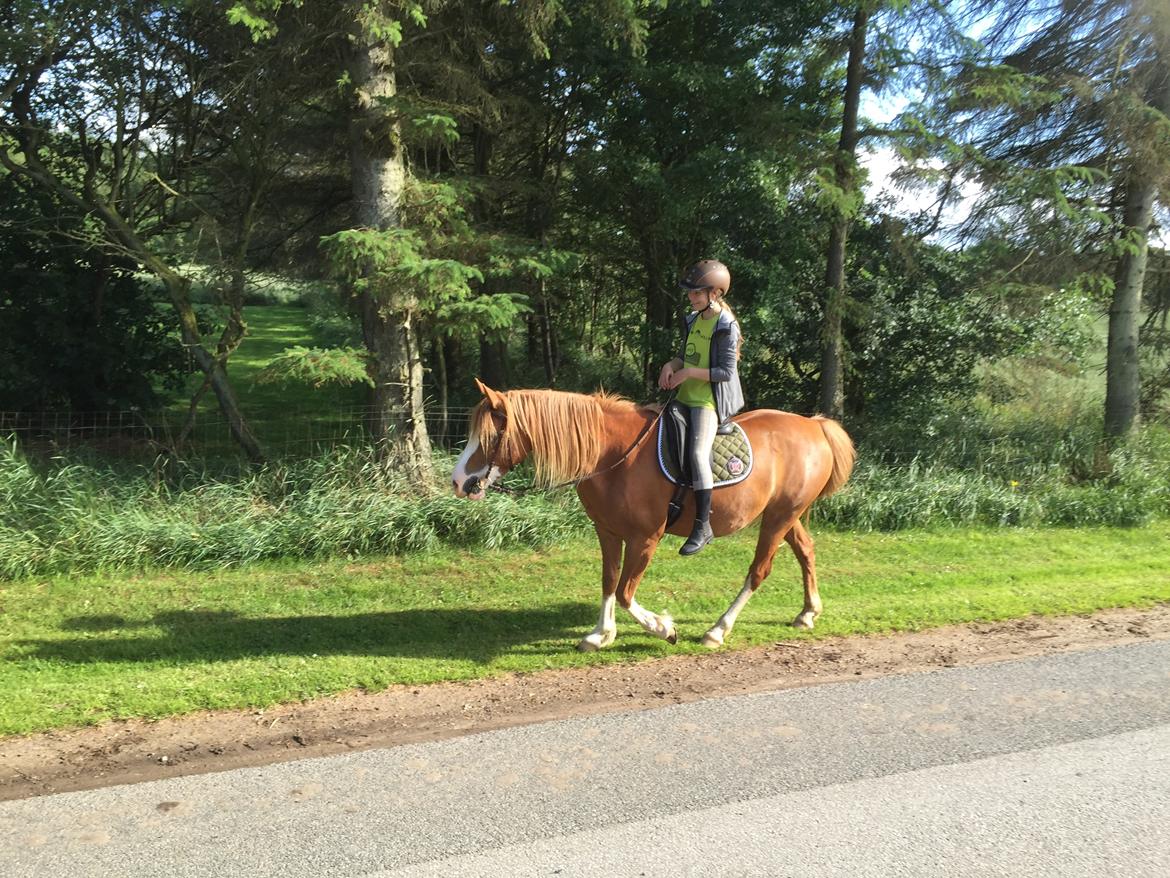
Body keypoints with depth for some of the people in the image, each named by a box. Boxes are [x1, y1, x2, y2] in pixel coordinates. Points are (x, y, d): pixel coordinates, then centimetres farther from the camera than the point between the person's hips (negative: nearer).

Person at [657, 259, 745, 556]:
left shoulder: (726, 326, -12)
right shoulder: (693, 320, 12)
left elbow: (727, 372, -16)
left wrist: (689, 373, -19)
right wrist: (671, 366, -1)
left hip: (709, 400, -10)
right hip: (686, 397, 10)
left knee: (698, 453, -22)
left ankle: (702, 526, -17)